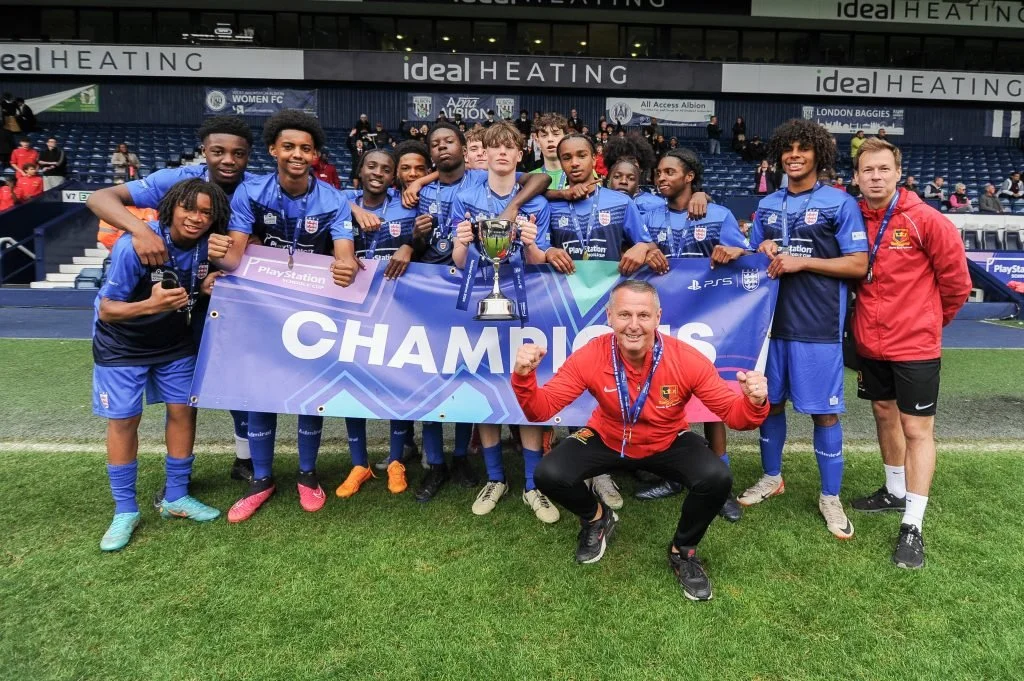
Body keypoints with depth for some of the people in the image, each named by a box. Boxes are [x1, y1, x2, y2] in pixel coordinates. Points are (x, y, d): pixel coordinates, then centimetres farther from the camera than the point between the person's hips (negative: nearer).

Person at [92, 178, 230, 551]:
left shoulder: (208, 245, -15)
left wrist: (211, 286, -19)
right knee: (123, 420, 0)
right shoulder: (134, 246, -30)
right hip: (122, 344, -4)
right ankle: (125, 511, 15)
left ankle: (175, 498, 19)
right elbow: (107, 310, -27)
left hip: (176, 342, 4)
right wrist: (151, 304, -46)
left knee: (184, 409, 3)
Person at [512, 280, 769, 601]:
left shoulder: (687, 360, -26)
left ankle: (683, 551, 5)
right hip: (606, 440, 1)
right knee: (549, 475, -23)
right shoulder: (589, 357, -25)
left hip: (668, 444, 0)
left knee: (717, 478, -28)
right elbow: (540, 411, -21)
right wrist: (524, 377, -41)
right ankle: (596, 518, 15)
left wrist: (754, 404, -43)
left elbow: (733, 413, -19)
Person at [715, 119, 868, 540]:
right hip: (771, 318, 5)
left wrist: (802, 261, -16)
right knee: (769, 401, 13)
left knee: (824, 410, 1)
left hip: (818, 325, -4)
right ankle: (771, 478, 32)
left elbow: (859, 264, -7)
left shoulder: (840, 203, -2)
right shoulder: (767, 206, 12)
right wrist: (762, 252, -5)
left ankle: (830, 498, 16)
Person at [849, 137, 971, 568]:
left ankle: (912, 526, 6)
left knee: (917, 429, 0)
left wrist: (929, 319, 6)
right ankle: (895, 492, 36)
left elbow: (956, 280, -5)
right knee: (884, 414, 17)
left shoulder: (925, 220, -13)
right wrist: (867, 322, 9)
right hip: (870, 342, 5)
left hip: (915, 345, -5)